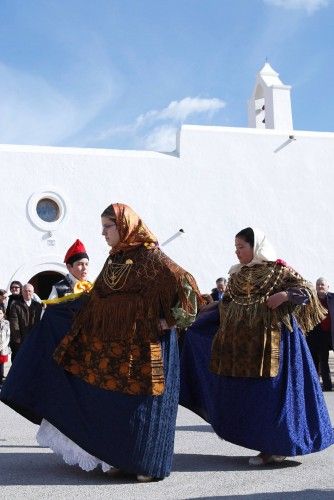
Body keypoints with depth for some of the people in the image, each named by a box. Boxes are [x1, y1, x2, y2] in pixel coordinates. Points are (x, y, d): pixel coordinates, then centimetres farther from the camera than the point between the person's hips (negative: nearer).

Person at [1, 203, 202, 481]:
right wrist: (60, 306, 22)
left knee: (142, 403, 0)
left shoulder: (151, 257, -12)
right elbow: (99, 298, 18)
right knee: (114, 402, 11)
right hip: (114, 347, 8)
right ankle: (122, 459, 25)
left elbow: (186, 284, -18)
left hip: (144, 347, -7)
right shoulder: (114, 259, 11)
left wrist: (169, 321, -14)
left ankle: (151, 464, 14)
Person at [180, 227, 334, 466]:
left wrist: (285, 295, -22)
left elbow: (307, 289, -5)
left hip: (270, 340, -6)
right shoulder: (237, 274, 12)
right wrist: (195, 318, 12)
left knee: (271, 393, -3)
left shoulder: (278, 270, -4)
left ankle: (279, 446, 11)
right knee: (243, 393, 7)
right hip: (241, 341, 6)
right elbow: (225, 305, 15)